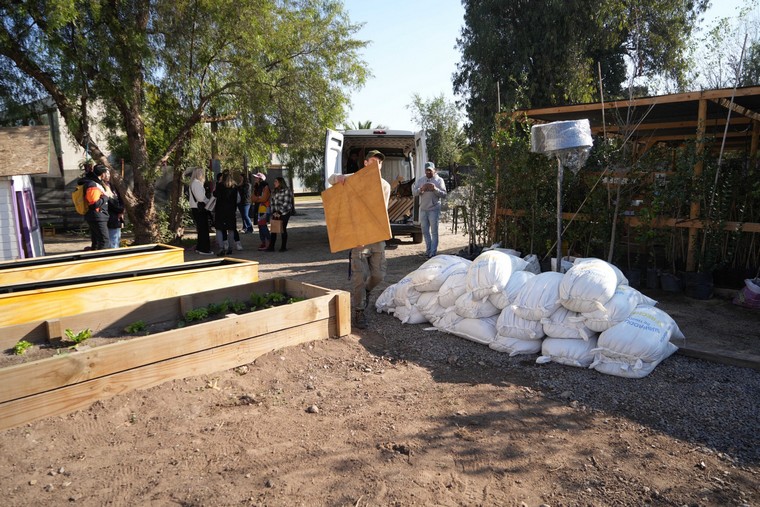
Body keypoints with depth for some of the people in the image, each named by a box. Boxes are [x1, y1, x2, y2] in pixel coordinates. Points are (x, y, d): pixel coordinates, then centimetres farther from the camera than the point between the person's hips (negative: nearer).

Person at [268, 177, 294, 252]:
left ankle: (284, 247, 9)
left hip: (284, 213, -6)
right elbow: (272, 202, 13)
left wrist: (280, 213, -15)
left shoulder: (286, 191, -9)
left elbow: (286, 203, -14)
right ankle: (271, 247, 5)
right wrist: (274, 212, 0)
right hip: (276, 213, 6)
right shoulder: (274, 191, 13)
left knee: (283, 229, -1)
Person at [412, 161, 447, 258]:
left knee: (434, 231, -2)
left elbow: (444, 194, -6)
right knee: (425, 231, 10)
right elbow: (414, 193, 1)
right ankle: (428, 250, 22)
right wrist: (421, 189, -19)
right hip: (423, 209, 4)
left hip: (434, 209, -4)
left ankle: (433, 253, 1)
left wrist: (435, 189, -22)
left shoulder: (439, 180, 0)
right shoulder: (420, 180, 9)